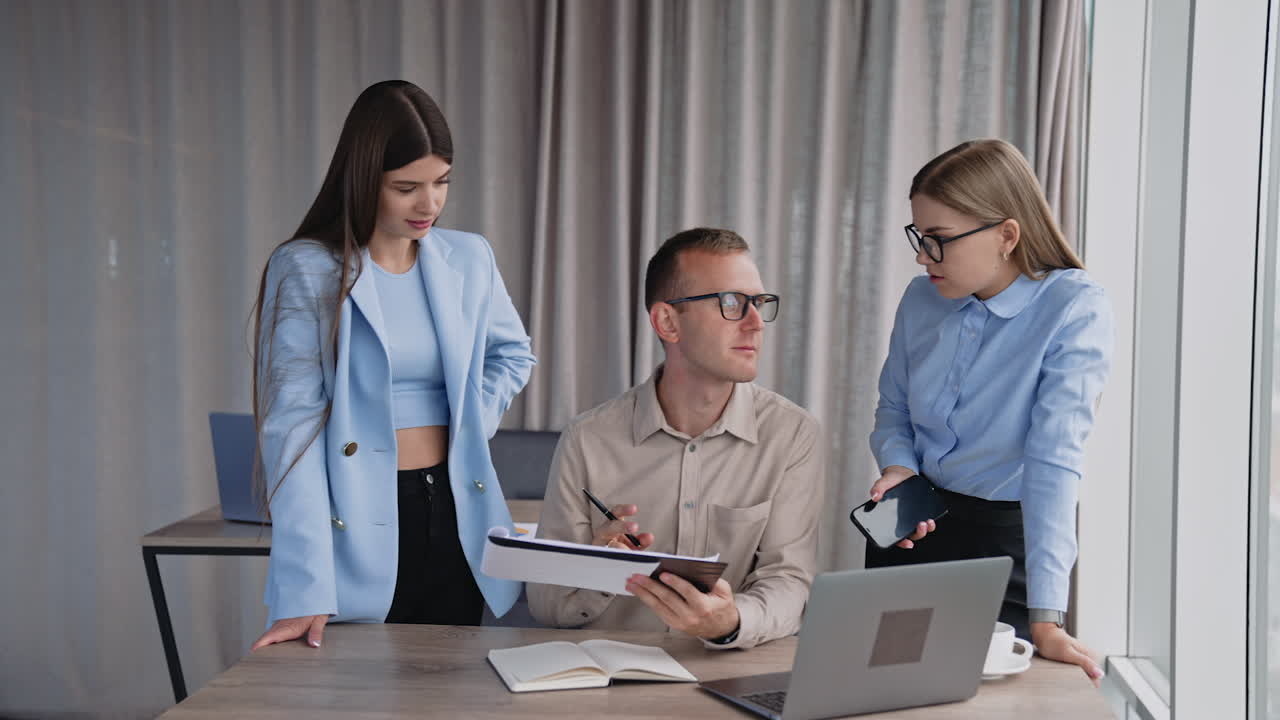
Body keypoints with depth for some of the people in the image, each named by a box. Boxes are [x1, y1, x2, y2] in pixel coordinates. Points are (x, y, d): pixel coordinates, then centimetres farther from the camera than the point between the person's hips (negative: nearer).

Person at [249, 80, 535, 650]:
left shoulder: (469, 259, 6)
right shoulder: (305, 270, -8)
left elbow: (512, 355, 24)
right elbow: (292, 427, -14)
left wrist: (471, 425, 5)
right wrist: (305, 591, -22)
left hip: (453, 517, 4)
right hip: (356, 530, -4)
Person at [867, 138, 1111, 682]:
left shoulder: (1075, 309, -19)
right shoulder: (921, 299, -2)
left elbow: (1053, 460, -27)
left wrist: (1045, 619, -31)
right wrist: (898, 466, -12)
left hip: (1008, 542, -5)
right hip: (911, 533, 5)